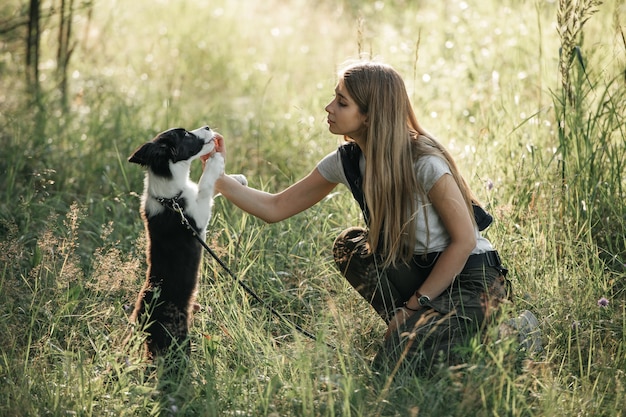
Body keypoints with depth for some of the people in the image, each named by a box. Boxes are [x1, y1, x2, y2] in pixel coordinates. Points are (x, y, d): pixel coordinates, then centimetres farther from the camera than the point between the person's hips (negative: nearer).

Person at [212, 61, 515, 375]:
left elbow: (464, 240, -18)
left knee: (398, 362, -22)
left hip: (475, 279, -8)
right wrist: (218, 178, -9)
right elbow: (276, 208, 3)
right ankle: (414, 328, 2)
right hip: (421, 268, 8)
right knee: (349, 246, -5)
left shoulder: (425, 163, -25)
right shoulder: (346, 161, -4)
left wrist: (414, 305, -16)